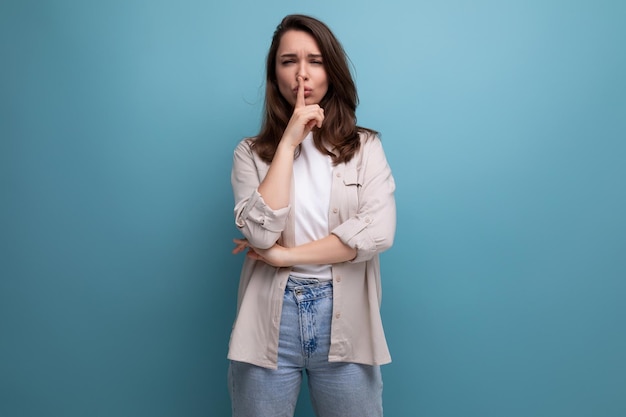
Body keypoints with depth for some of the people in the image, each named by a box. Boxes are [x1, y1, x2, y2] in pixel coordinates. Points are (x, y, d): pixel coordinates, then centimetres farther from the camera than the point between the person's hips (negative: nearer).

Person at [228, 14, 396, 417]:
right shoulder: (251, 152, 1)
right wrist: (288, 141, -13)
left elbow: (378, 233, -12)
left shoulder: (365, 147, 2)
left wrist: (284, 255, -12)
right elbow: (261, 234, -14)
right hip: (271, 319, 0)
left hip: (344, 320, 0)